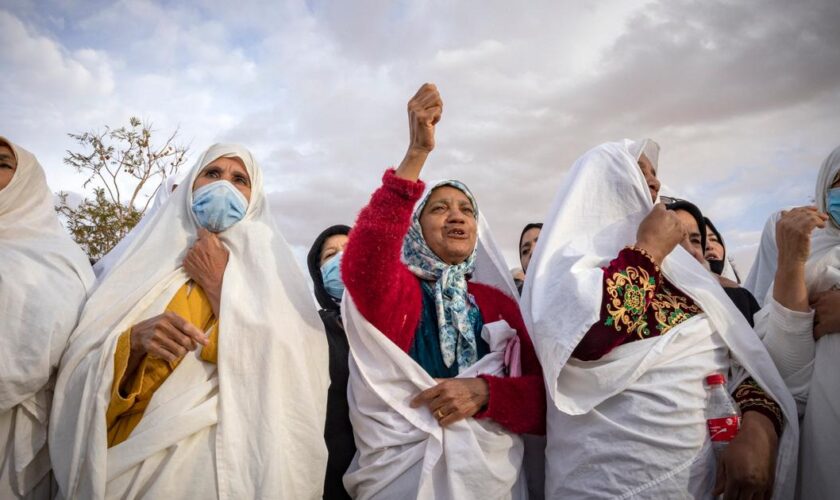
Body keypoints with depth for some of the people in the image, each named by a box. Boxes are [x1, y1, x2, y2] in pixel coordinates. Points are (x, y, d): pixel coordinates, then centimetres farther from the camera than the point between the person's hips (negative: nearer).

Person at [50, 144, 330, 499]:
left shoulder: (269, 268, -1)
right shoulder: (147, 257, 6)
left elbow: (281, 375, -15)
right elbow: (86, 373, 2)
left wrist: (219, 286, -11)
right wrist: (134, 339, -18)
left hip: (222, 458, -2)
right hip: (133, 458, 2)